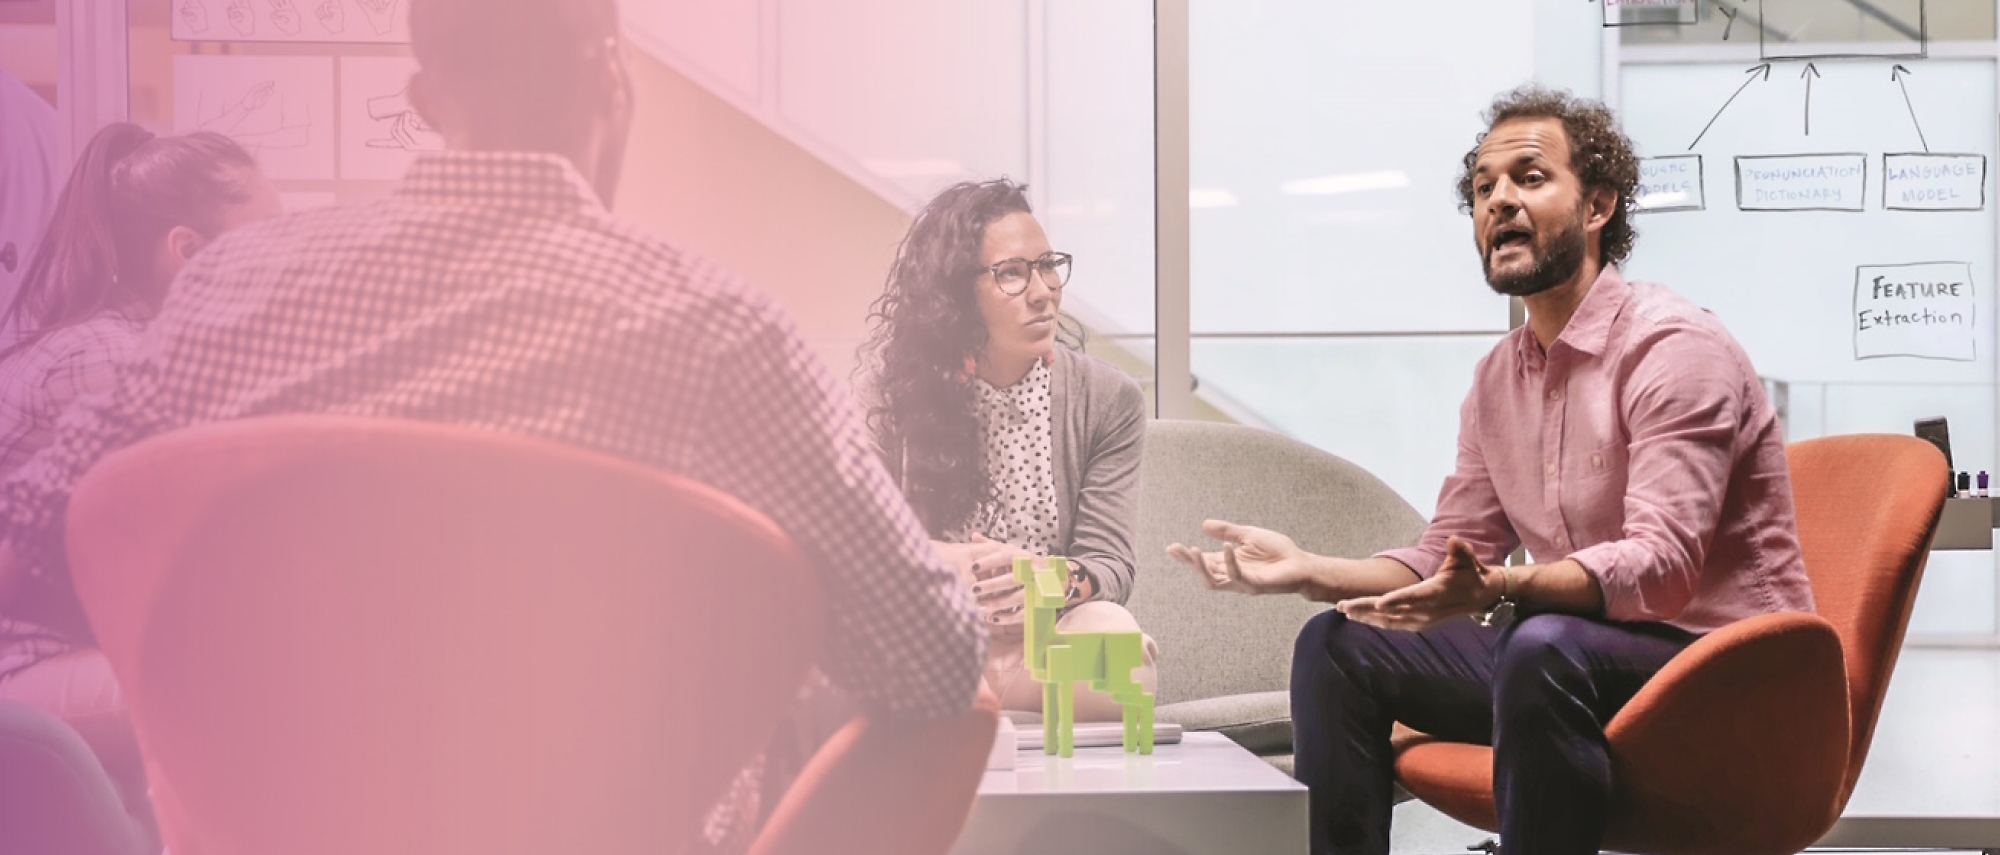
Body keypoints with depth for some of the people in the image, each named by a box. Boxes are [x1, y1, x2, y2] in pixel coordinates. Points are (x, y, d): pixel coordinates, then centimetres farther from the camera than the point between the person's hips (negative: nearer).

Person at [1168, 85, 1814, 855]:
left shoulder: (1674, 346, -14)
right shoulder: (1497, 378, 10)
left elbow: (1661, 564, -26)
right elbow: (1444, 561, 12)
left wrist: (1499, 590, -42)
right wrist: (1310, 572, -4)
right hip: (1579, 660, 8)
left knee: (1541, 647, -37)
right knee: (1337, 645, 2)